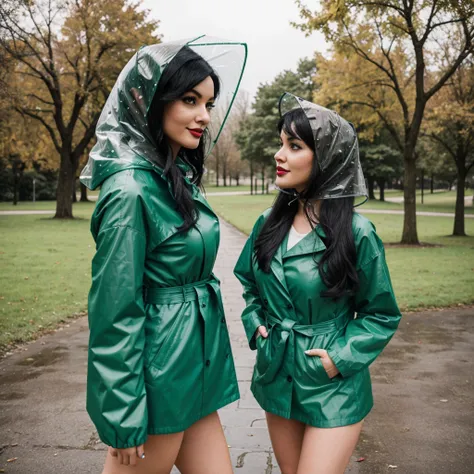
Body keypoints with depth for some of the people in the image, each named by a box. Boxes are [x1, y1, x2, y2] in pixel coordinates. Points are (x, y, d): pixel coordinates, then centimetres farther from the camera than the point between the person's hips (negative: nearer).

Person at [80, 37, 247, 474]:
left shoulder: (178, 178, 9)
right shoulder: (131, 189, -20)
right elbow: (115, 312, -20)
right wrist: (124, 420, -16)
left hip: (192, 369, 9)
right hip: (158, 376, -9)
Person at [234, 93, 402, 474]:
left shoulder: (357, 233, -15)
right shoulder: (270, 223, -1)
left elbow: (382, 315, -5)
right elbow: (250, 284, 15)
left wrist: (342, 357, -15)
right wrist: (255, 324, -1)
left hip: (332, 387, -5)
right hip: (277, 378, 5)